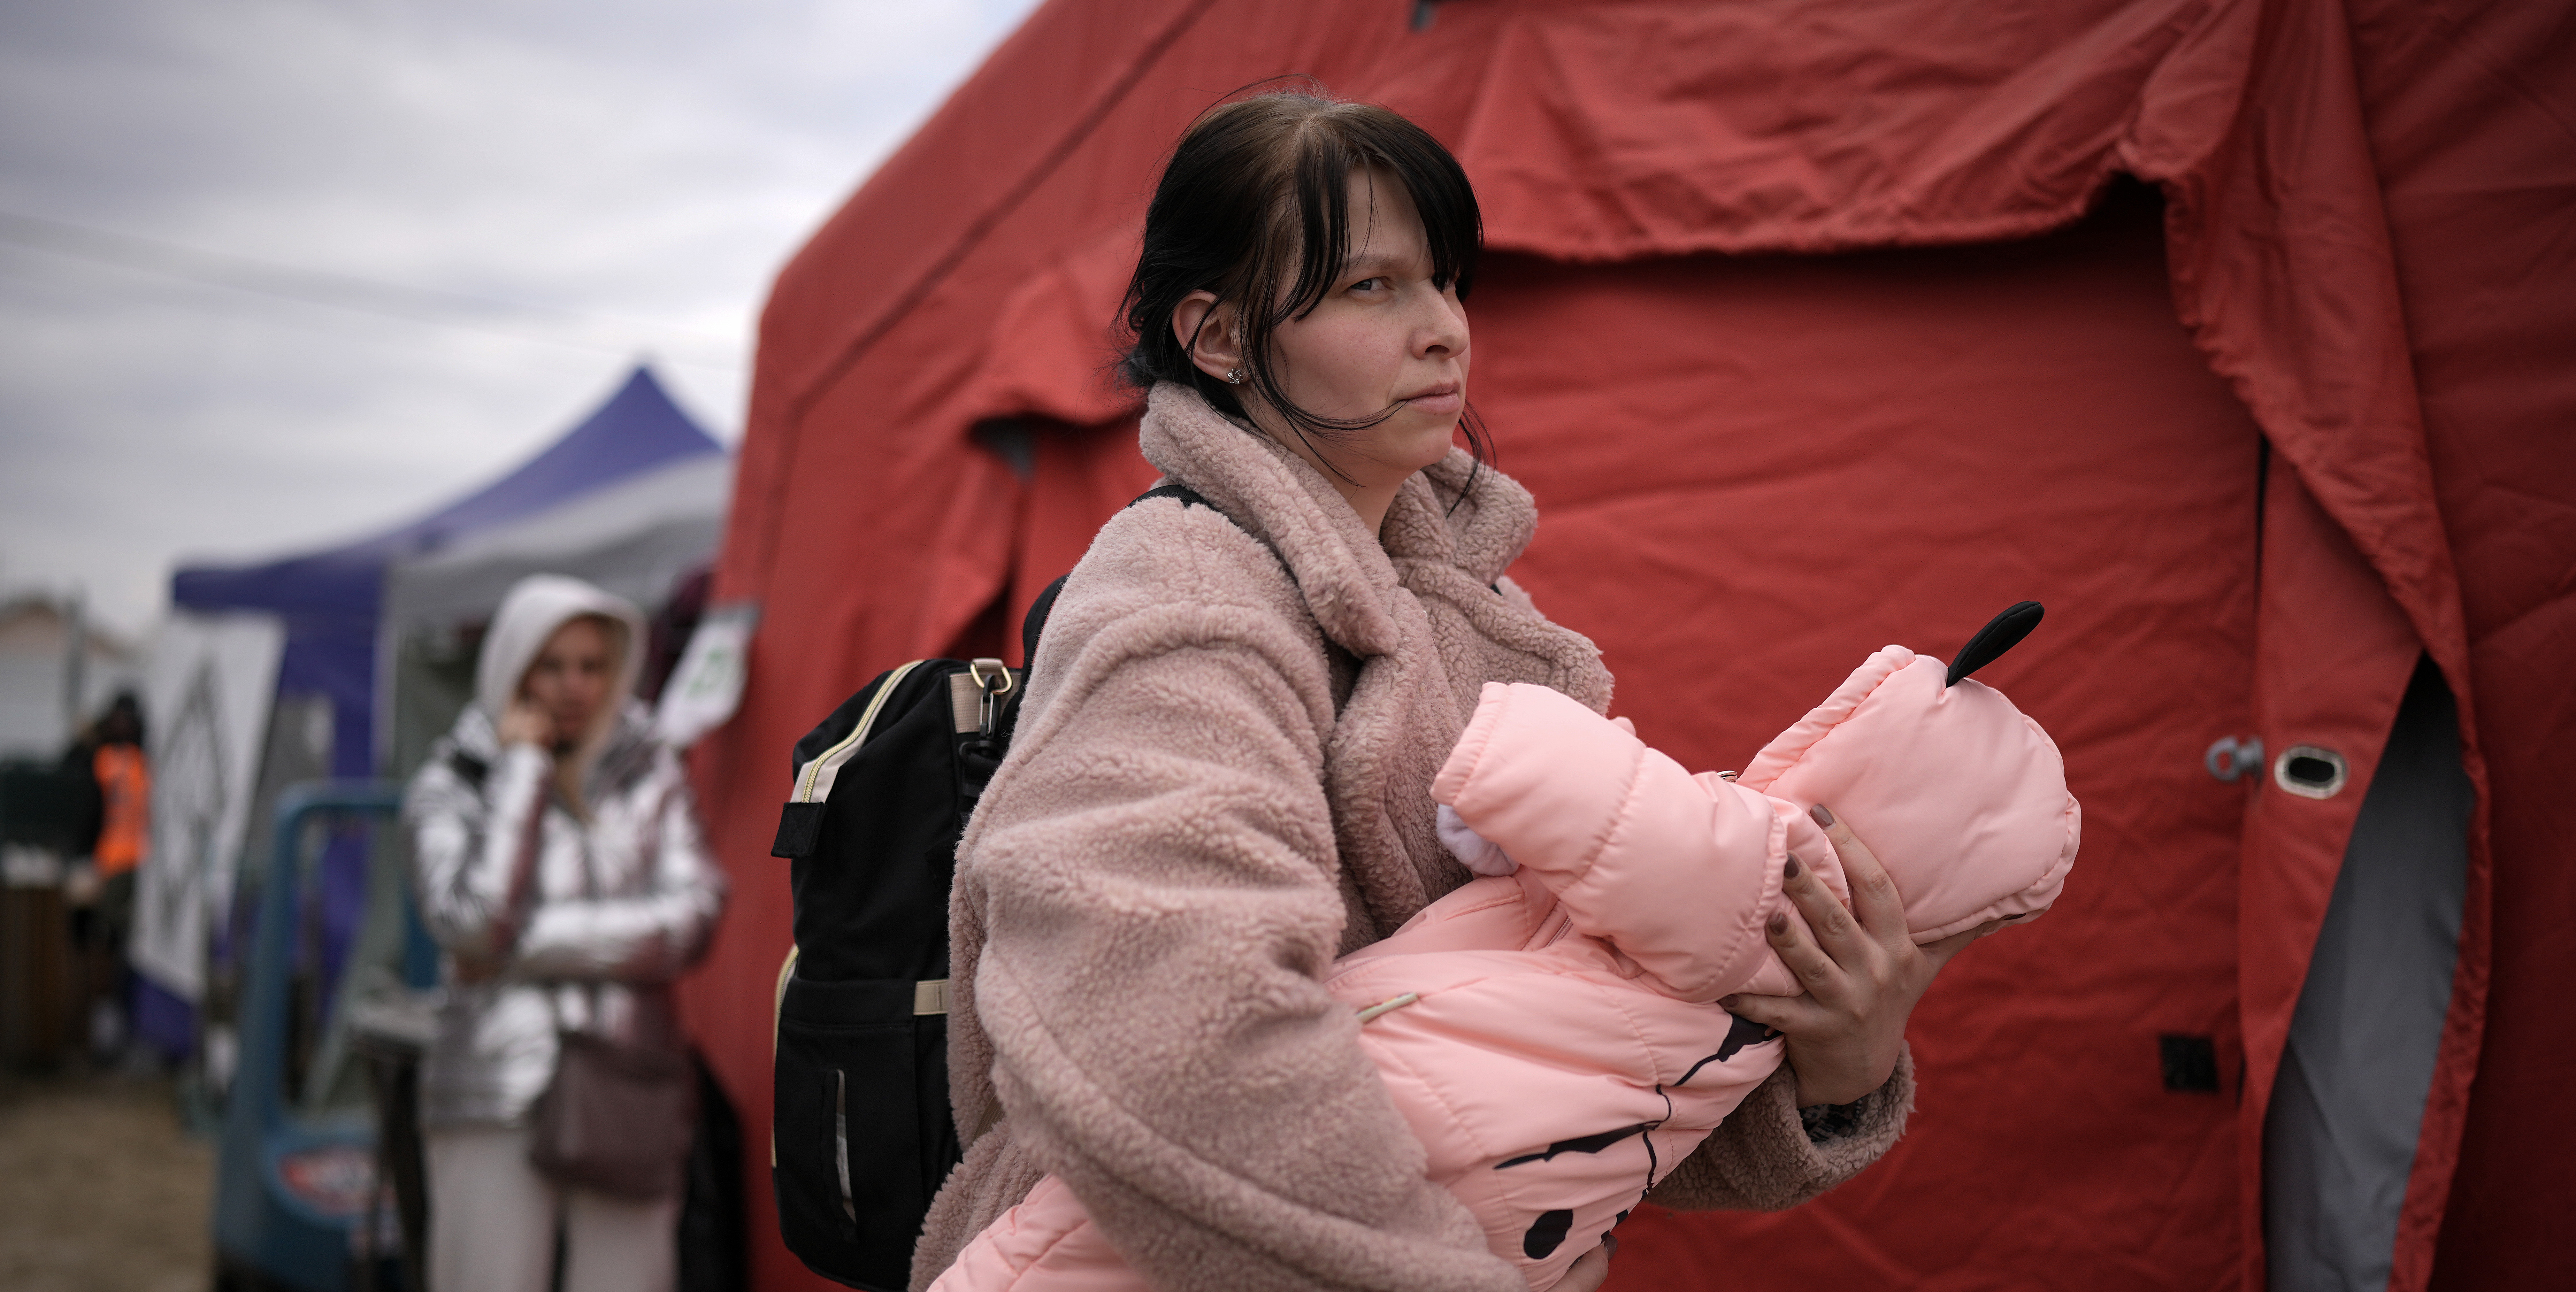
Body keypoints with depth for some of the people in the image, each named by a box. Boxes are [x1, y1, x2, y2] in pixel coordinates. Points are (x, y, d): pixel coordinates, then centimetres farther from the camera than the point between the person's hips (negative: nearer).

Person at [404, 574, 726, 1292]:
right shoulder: (451, 784, 6)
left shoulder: (653, 778, 10)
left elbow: (690, 923, -3)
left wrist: (530, 942, -8)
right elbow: (471, 923, -11)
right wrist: (522, 770, -6)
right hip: (495, 1098, -1)